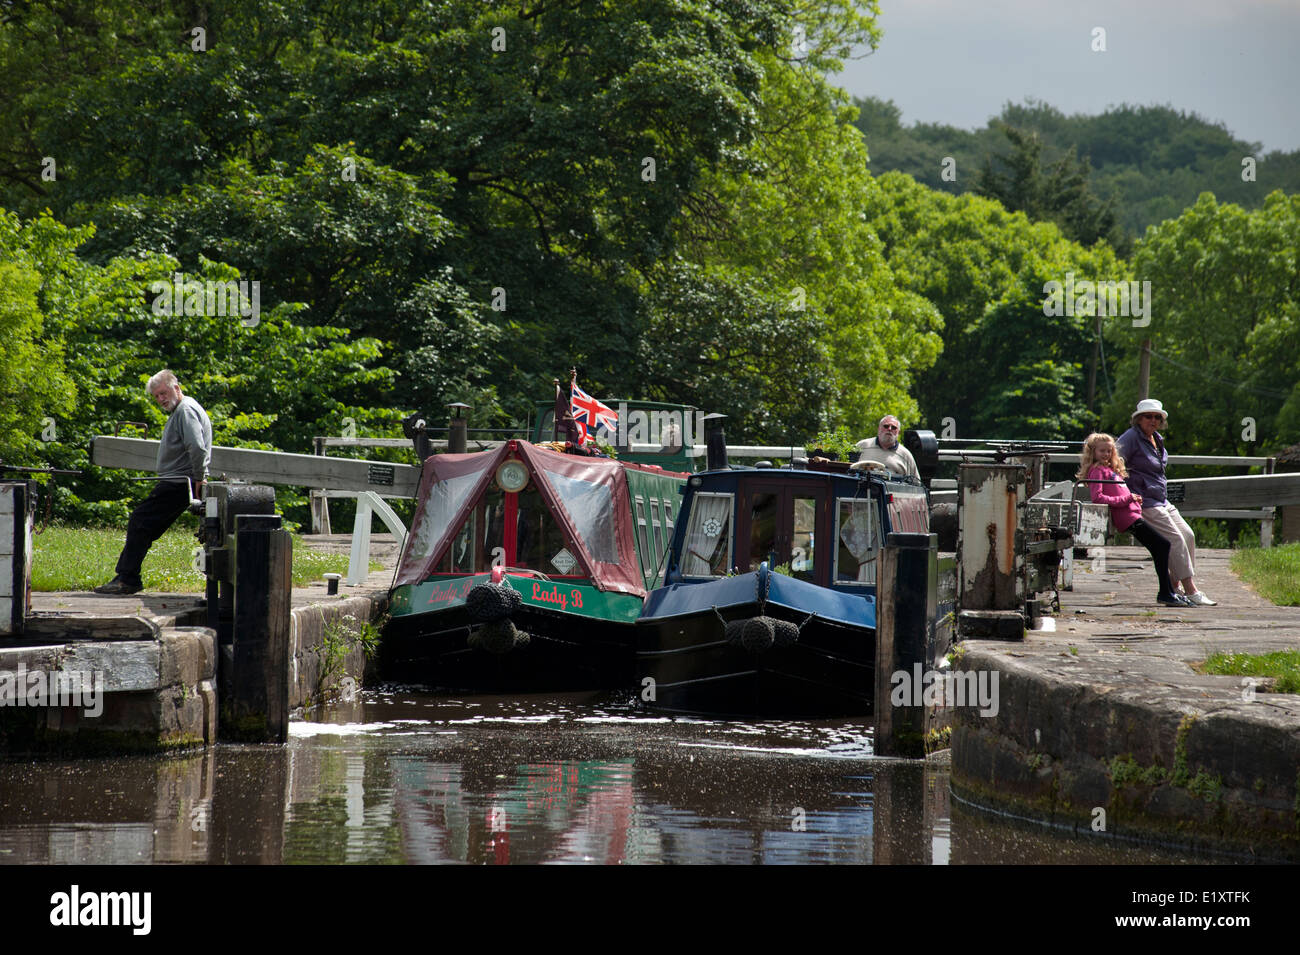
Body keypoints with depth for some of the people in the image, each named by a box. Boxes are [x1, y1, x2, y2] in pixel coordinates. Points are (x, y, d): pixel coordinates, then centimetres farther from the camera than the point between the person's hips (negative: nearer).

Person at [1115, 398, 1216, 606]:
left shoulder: (1157, 439, 15)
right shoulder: (1131, 438, -11)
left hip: (1161, 501, 9)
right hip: (1145, 502, -9)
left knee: (1188, 536, 2)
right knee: (1175, 539, -14)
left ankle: (1174, 588, 7)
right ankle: (1191, 592, -13)